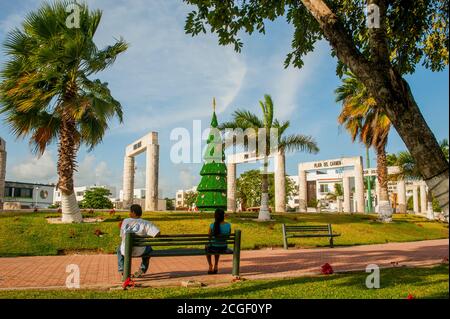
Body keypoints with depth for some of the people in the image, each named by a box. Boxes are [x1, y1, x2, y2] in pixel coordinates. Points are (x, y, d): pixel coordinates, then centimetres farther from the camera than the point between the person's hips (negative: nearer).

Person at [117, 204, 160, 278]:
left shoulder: (125, 221, -1)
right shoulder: (145, 223, -9)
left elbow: (122, 236, 8)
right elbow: (158, 233, -16)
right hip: (140, 252, -2)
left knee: (119, 249, 38)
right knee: (148, 249, 34)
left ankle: (122, 270, 32)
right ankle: (142, 270, 30)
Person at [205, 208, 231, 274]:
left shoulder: (212, 225, -19)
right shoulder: (228, 225, -11)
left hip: (213, 248, -3)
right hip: (224, 248, 3)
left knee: (207, 247, 35)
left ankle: (210, 266, 35)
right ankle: (216, 266, 41)